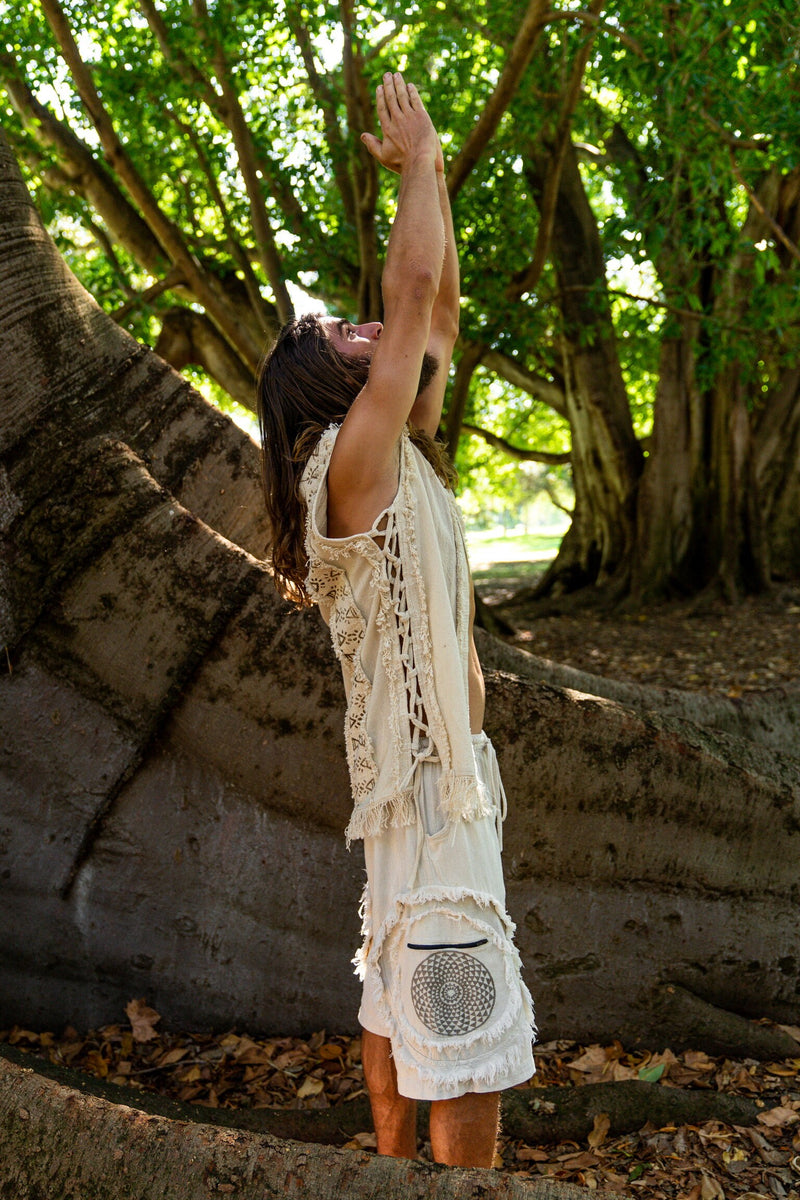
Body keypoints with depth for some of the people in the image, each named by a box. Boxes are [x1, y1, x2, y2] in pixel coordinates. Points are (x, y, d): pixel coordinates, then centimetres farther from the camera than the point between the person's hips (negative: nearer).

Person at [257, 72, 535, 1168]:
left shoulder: (395, 454, 10)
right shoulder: (354, 461, -16)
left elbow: (440, 310, 14)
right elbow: (413, 283, -21)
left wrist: (432, 172, 13)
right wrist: (418, 161, -6)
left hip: (439, 766, 10)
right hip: (429, 779, -10)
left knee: (400, 994, 20)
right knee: (469, 1040, -4)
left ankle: (397, 1169, 34)